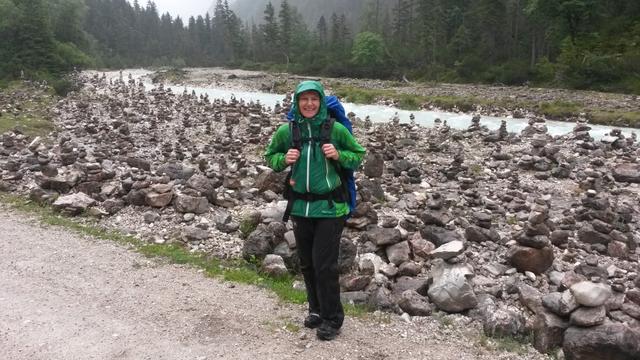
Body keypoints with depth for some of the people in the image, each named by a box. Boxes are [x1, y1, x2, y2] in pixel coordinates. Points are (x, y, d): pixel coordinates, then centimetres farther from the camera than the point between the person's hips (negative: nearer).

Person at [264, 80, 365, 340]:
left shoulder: (335, 129, -9)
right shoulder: (286, 130, -2)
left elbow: (359, 156, 2)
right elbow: (270, 157, 12)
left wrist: (338, 155, -17)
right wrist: (284, 159, -10)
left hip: (329, 208, -4)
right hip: (300, 207, 4)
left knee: (325, 265, -3)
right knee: (307, 263, 15)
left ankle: (333, 318, 16)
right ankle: (316, 309, 36)